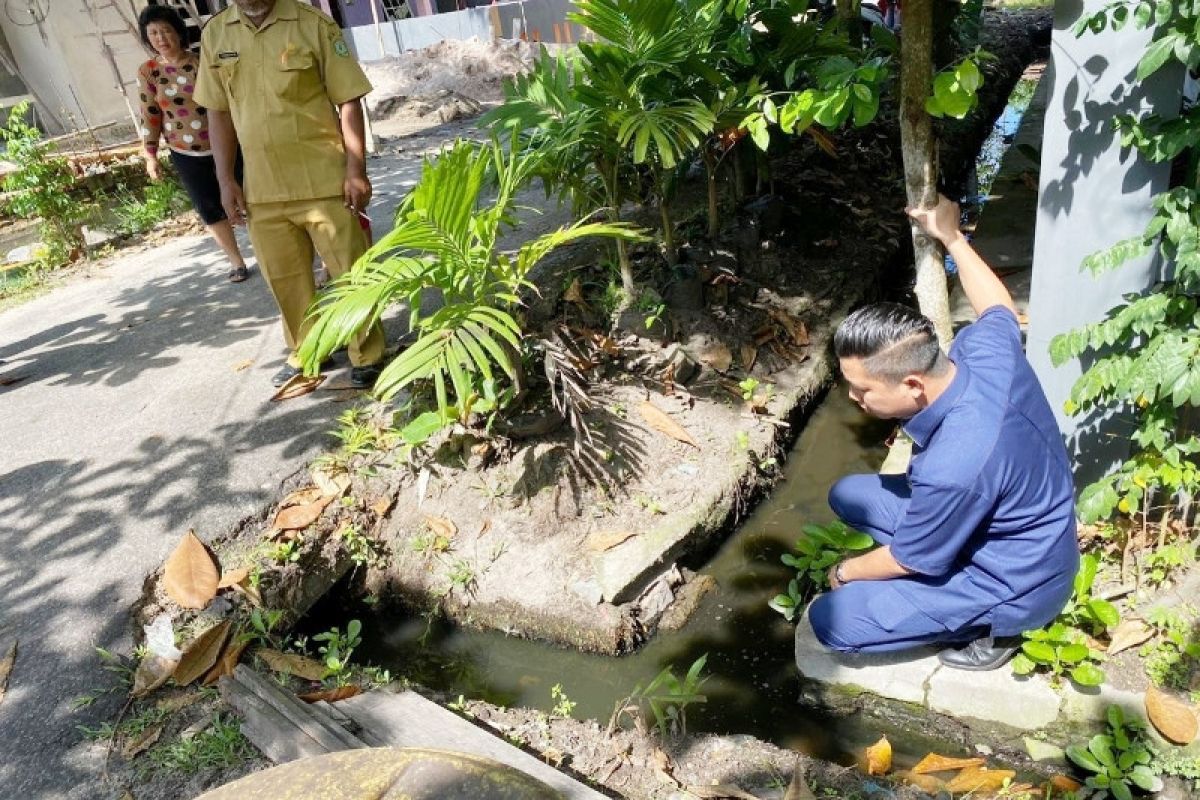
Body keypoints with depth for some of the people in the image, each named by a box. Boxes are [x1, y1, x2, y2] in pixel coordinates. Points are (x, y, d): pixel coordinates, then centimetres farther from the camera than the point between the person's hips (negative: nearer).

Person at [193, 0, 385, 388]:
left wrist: (356, 171, -11)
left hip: (324, 182, -4)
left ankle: (367, 355, 19)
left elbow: (348, 101, -5)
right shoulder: (215, 33, 6)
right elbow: (218, 111, 11)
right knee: (284, 277, 14)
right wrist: (226, 180, 6)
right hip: (262, 189, 4)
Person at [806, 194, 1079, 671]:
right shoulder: (986, 350, -19)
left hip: (1013, 584, -9)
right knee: (848, 495, 11)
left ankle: (982, 629, 4)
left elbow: (908, 559, -20)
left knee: (830, 620, -15)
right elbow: (998, 306, 9)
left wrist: (846, 571, -1)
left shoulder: (953, 468, -40)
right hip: (1009, 531, 9)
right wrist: (951, 236, 15)